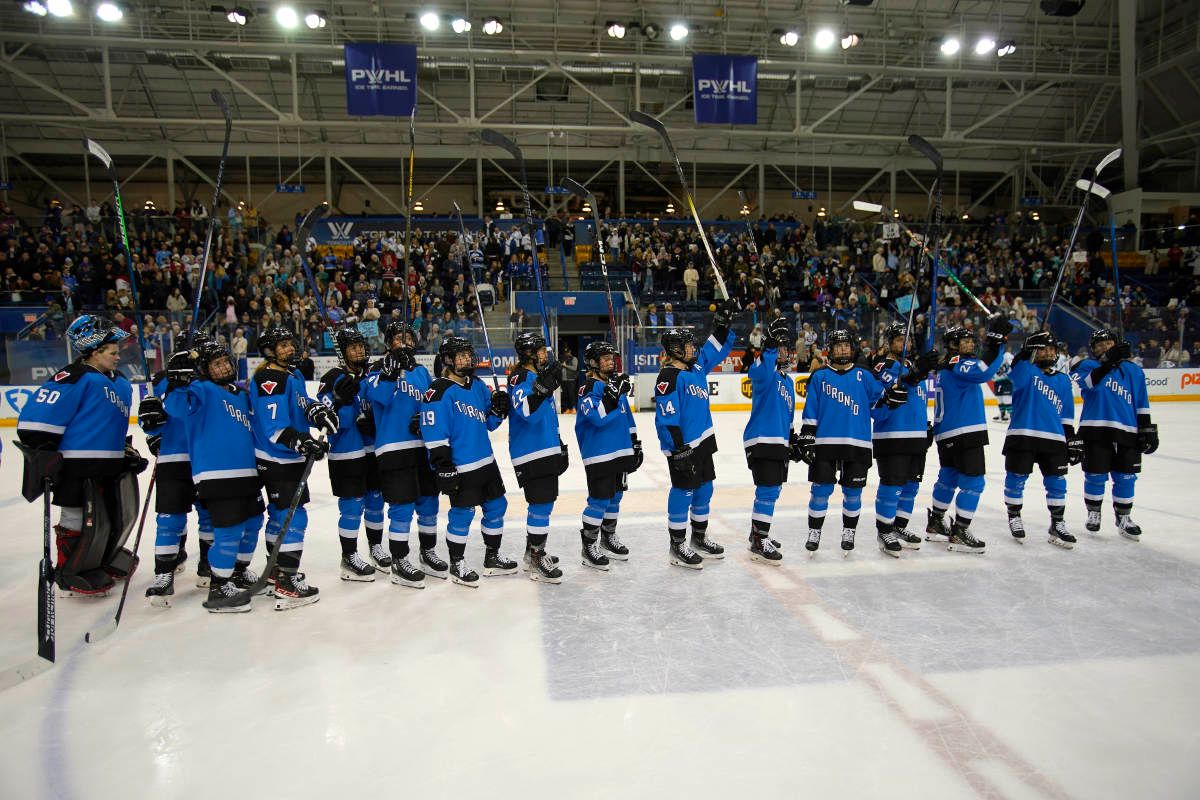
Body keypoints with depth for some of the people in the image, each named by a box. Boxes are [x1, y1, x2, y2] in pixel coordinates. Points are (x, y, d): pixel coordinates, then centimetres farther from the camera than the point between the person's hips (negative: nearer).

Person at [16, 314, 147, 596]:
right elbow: (36, 416, -18)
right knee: (82, 521, 0)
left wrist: (127, 449, 21)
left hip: (110, 465, 9)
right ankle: (70, 576, 17)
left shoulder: (121, 384, 14)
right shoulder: (75, 378, -15)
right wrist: (41, 454, -19)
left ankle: (105, 559, 41)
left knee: (120, 515, 19)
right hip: (77, 466, -9)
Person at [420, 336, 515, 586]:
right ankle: (457, 565, 19)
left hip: (486, 462, 8)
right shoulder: (439, 391, -14)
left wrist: (498, 409, -4)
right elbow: (434, 435, -17)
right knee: (462, 514, 1)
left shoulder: (478, 385, 10)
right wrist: (443, 467, -19)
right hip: (459, 468, -8)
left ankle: (492, 557, 31)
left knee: (497, 506, 15)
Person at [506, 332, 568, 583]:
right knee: (542, 504, -9)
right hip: (530, 454, -10)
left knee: (542, 503, 16)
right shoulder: (519, 378, -13)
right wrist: (543, 387, -38)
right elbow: (527, 412, -29)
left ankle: (534, 552, 30)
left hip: (547, 451, 10)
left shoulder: (540, 376, 17)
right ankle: (536, 562, 0)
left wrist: (559, 445, 26)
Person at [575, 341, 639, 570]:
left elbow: (627, 417, 18)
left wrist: (636, 445, 18)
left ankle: (608, 539, 32)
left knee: (615, 496, 17)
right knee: (599, 500, -6)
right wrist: (613, 392, -33)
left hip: (621, 453, 8)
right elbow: (598, 417, -27)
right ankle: (588, 548, 5)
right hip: (598, 455, -8)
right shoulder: (587, 388, -13)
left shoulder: (616, 384, 12)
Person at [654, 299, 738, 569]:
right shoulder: (669, 378, -17)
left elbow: (715, 348, 24)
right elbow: (667, 419, -21)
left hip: (703, 441, 9)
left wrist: (722, 322, 12)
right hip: (682, 447, -9)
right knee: (684, 492, -2)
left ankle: (699, 538, 32)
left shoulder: (696, 366, 8)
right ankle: (677, 547, 10)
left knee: (704, 489, 17)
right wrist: (679, 450, -22)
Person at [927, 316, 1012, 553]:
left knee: (949, 477, 19)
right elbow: (983, 373, -32)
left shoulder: (945, 366, 18)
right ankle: (959, 534, -4)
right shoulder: (957, 363, -14)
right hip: (964, 433, -10)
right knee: (973, 481, -6)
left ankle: (935, 525, 28)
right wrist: (995, 342, -30)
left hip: (947, 435, 10)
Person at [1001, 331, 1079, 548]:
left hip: (1053, 438, 4)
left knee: (1057, 482, 7)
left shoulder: (1063, 380, 14)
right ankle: (1014, 517, 21)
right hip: (1022, 435, -4)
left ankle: (1057, 524, 19)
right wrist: (1027, 353, -36)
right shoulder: (1025, 370, 1)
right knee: (1017, 477, 3)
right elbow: (1018, 375, -26)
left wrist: (1072, 438, 13)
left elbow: (1066, 415, 17)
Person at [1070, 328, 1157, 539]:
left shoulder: (1133, 370, 15)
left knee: (1125, 478, 7)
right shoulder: (1088, 366, 5)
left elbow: (1142, 405, 15)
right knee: (1095, 476, 2)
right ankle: (1093, 514, 20)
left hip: (1126, 431, 3)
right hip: (1095, 429, -3)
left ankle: (1124, 518, 21)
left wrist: (1147, 429, 10)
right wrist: (1107, 362, -30)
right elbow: (1089, 382, -19)